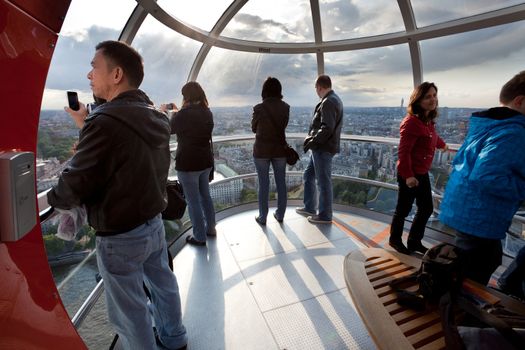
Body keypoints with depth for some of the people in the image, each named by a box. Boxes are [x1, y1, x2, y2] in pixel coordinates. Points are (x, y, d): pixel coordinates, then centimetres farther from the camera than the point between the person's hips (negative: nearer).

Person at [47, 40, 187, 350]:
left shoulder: (106, 121, -25)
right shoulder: (157, 118, 2)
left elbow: (73, 187, -19)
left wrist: (51, 197, 4)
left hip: (121, 236, -8)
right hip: (154, 223, 8)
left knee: (129, 310, 14)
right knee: (163, 284, 25)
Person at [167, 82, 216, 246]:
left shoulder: (184, 113, -18)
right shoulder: (207, 112, 3)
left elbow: (170, 129, 0)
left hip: (188, 164, -7)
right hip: (206, 161, 7)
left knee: (193, 201, 4)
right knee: (205, 195, 20)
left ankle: (199, 237, 15)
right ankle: (210, 228, 33)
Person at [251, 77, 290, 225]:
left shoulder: (259, 108, -12)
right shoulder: (285, 107, -4)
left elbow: (254, 128, 2)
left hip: (261, 150, -2)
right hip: (279, 150, 3)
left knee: (263, 184, 7)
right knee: (281, 183, 13)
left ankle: (262, 217, 18)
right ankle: (280, 214, 25)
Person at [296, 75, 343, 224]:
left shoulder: (328, 102, -16)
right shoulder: (334, 99, 16)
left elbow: (327, 128, -26)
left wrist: (312, 142, -16)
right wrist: (312, 139, 9)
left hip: (323, 148, -10)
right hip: (320, 147, 10)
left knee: (323, 182, 0)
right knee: (308, 176, 18)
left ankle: (325, 216, 14)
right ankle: (309, 207, 31)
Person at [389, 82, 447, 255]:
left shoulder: (429, 121, 8)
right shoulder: (411, 122, -21)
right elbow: (403, 151, -25)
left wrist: (443, 145, 51)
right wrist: (408, 175, -28)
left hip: (423, 173, 9)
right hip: (409, 175, -9)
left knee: (426, 209, 16)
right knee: (404, 209, 6)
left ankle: (414, 242, 34)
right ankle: (395, 240, 29)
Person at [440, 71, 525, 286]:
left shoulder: (486, 126, 10)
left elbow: (459, 162, 17)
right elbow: (486, 177, -30)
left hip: (466, 211, 10)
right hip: (478, 220, -10)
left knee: (490, 259, 30)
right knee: (470, 281, 5)